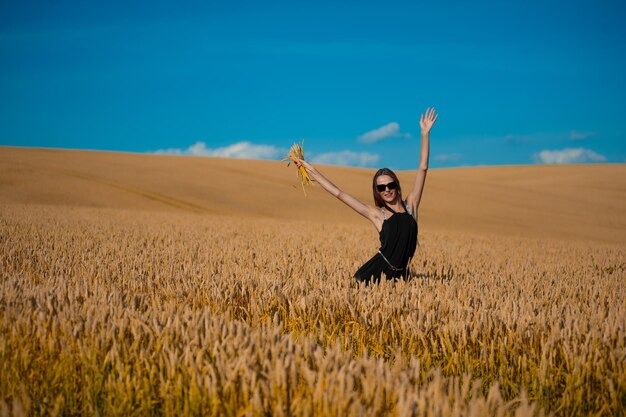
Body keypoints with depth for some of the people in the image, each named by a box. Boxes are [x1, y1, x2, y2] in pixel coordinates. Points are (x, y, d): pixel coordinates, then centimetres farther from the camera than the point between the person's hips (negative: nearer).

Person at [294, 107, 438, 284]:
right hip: (376, 273, -2)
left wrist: (425, 133, 4)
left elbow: (422, 169, 7)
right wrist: (311, 170, 7)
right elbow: (339, 193, 6)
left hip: (399, 275, 2)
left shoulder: (410, 205, 8)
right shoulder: (376, 213, 4)